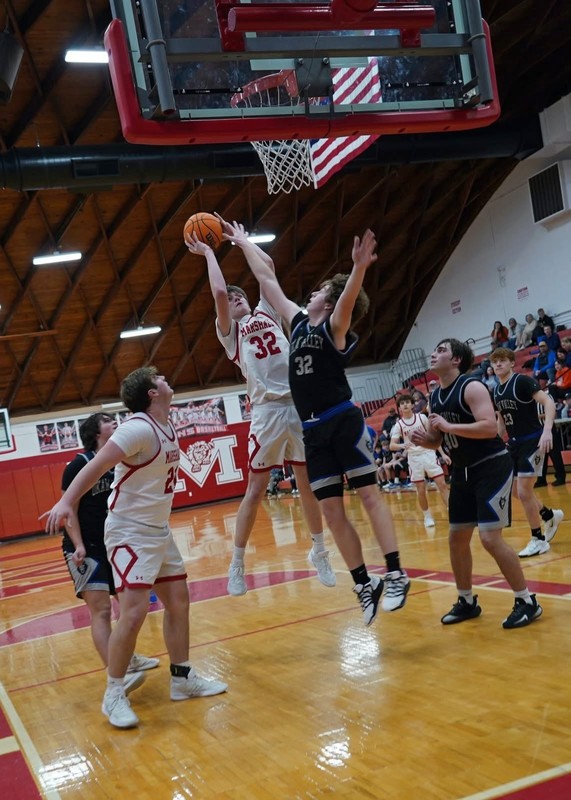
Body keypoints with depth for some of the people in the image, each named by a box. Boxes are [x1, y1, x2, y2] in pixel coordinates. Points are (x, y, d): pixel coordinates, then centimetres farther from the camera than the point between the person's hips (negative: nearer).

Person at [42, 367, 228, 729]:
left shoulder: (168, 426, 5)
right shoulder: (138, 429, -21)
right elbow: (96, 465, -28)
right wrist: (66, 502, -39)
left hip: (160, 530, 9)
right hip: (130, 532, -9)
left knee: (178, 600, 12)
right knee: (135, 611, -14)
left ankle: (183, 678, 25)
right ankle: (114, 695, 1)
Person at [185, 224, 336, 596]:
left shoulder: (267, 313, 18)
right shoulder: (229, 331, 9)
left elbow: (267, 264, 13)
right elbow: (219, 292, -8)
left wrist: (238, 237, 22)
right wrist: (209, 253, 4)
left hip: (300, 404, 3)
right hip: (269, 410, -3)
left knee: (310, 483, 10)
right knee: (255, 490, 0)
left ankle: (319, 552, 25)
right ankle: (237, 564, 10)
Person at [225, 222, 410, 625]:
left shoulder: (335, 327, -5)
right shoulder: (299, 323, 15)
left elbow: (348, 300, -28)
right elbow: (269, 282, 23)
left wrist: (359, 268, -47)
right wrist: (244, 244, 30)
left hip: (344, 421, -7)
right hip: (314, 430, 7)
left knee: (370, 494, -9)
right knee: (332, 511, 4)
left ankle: (396, 575, -9)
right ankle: (364, 584, 9)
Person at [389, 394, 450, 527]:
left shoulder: (422, 417, 1)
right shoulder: (398, 425, -2)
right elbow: (392, 445, -9)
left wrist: (443, 453, 4)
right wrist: (403, 445, -31)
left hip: (429, 453, 0)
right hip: (414, 458, 0)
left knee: (442, 484, -6)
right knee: (421, 491, 2)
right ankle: (427, 517, 18)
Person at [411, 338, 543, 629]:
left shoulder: (472, 387, -17)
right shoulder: (435, 397, 9)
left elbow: (490, 427, -29)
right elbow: (437, 440, 18)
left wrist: (449, 426, -27)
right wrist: (423, 439, -4)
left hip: (492, 467, -9)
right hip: (463, 472, 9)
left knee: (490, 537, -14)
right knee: (457, 538, 10)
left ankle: (527, 602, 0)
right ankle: (467, 602, 25)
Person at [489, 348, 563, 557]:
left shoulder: (523, 381, -14)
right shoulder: (496, 390, 8)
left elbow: (549, 402, -22)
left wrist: (547, 431, -35)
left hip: (532, 441, -8)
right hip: (514, 444, 8)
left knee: (524, 492, -9)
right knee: (516, 491, 13)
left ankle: (539, 540, 5)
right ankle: (551, 515, 36)